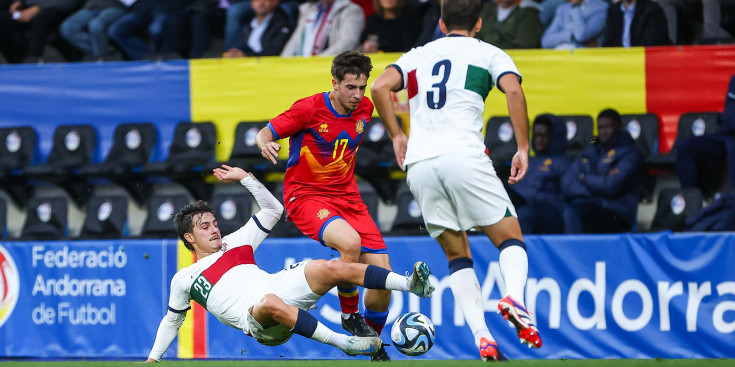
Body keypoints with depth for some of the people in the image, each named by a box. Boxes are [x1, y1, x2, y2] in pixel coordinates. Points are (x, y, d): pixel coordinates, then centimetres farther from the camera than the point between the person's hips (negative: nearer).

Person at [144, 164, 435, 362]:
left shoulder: (234, 243, 27)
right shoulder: (183, 280, 18)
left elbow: (273, 210, 31)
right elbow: (172, 320, 29)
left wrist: (244, 177, 23)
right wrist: (153, 358, 22)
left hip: (282, 287, 5)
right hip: (256, 321, -5)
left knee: (331, 269, -22)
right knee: (270, 302, -44)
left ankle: (410, 284, -32)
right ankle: (343, 343, -47)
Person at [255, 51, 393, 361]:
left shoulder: (364, 108, 3)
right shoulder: (309, 108, -14)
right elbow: (264, 134, -9)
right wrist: (265, 144, -29)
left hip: (347, 196, 6)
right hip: (306, 196, -6)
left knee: (382, 271, -7)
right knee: (350, 243, -34)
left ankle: (374, 342, 18)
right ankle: (350, 317, -10)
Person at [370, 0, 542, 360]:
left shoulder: (417, 56, 23)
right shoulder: (488, 53, 14)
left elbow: (380, 87, 7)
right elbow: (513, 89, -5)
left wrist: (397, 135, 17)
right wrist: (522, 148, -2)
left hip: (418, 164, 3)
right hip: (464, 154, -3)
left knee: (457, 254, 12)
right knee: (510, 238, 5)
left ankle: (481, 337, -5)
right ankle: (514, 297, -27)